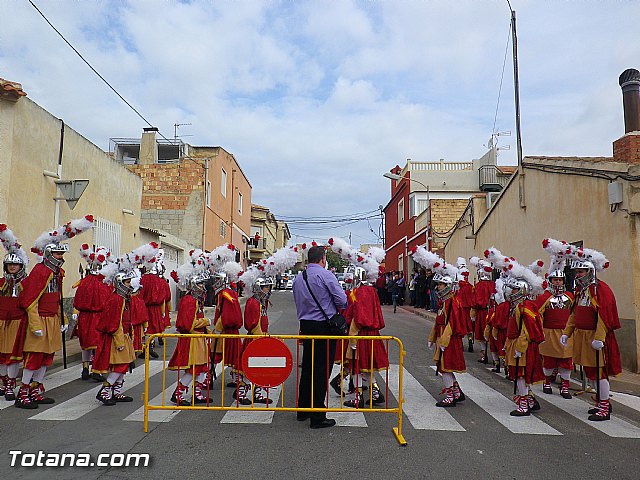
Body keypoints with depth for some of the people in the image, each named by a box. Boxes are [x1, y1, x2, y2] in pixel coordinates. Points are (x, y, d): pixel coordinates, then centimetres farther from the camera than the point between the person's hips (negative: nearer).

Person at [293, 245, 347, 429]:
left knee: (307, 367, 16)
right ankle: (318, 417, 3)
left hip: (305, 325, 7)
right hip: (324, 326, -7)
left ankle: (303, 409, 26)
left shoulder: (298, 278, 10)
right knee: (322, 370, -2)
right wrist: (336, 309, 7)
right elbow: (342, 300, -12)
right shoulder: (325, 275, -12)